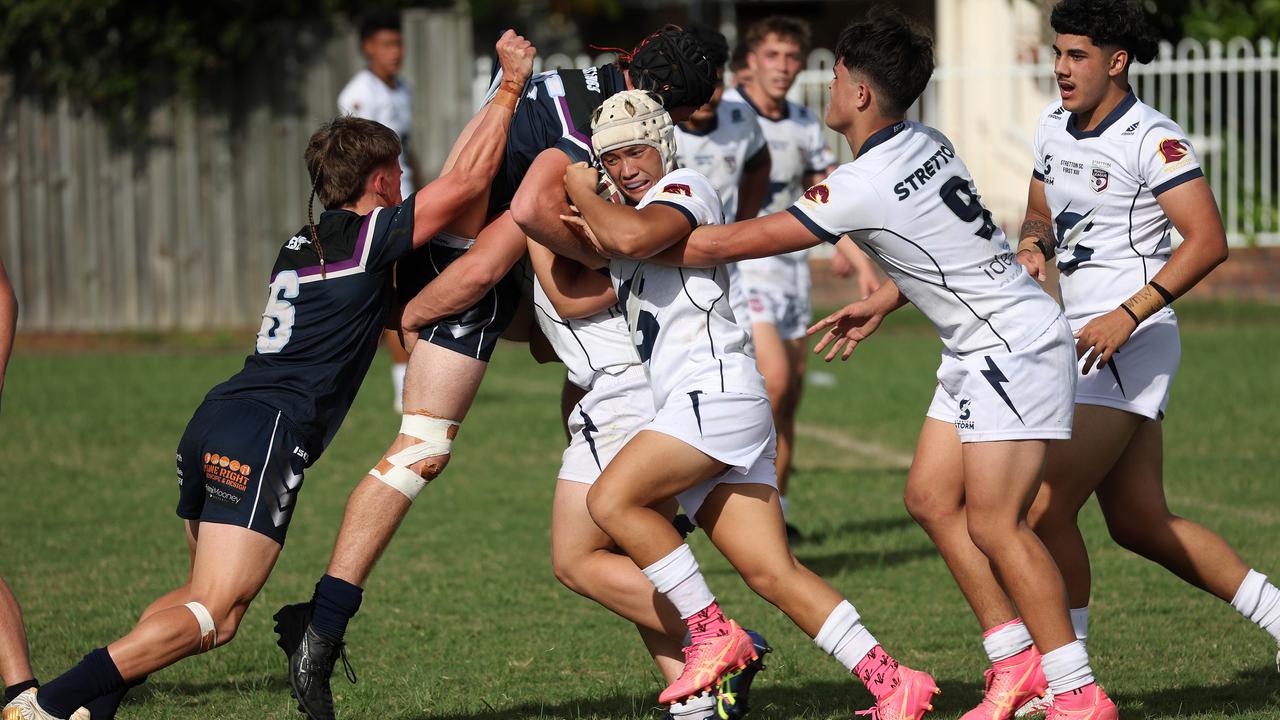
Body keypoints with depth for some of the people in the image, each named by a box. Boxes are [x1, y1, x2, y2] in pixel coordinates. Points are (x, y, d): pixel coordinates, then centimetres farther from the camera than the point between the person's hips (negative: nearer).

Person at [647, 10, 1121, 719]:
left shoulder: (863, 186, -22)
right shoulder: (925, 143, 4)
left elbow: (729, 243, -16)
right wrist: (884, 301, 23)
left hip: (1015, 347, -10)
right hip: (980, 348, 10)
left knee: (994, 525, -11)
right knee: (931, 499, 8)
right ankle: (1018, 661, 10)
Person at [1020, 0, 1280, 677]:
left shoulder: (1150, 139, -14)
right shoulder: (1053, 126, 12)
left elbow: (1207, 241, -21)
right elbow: (1041, 211, 27)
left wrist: (1128, 315, -26)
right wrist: (1032, 246, 2)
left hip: (1132, 342, -9)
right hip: (1085, 341, 9)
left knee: (1045, 509, -13)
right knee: (1141, 523, 11)